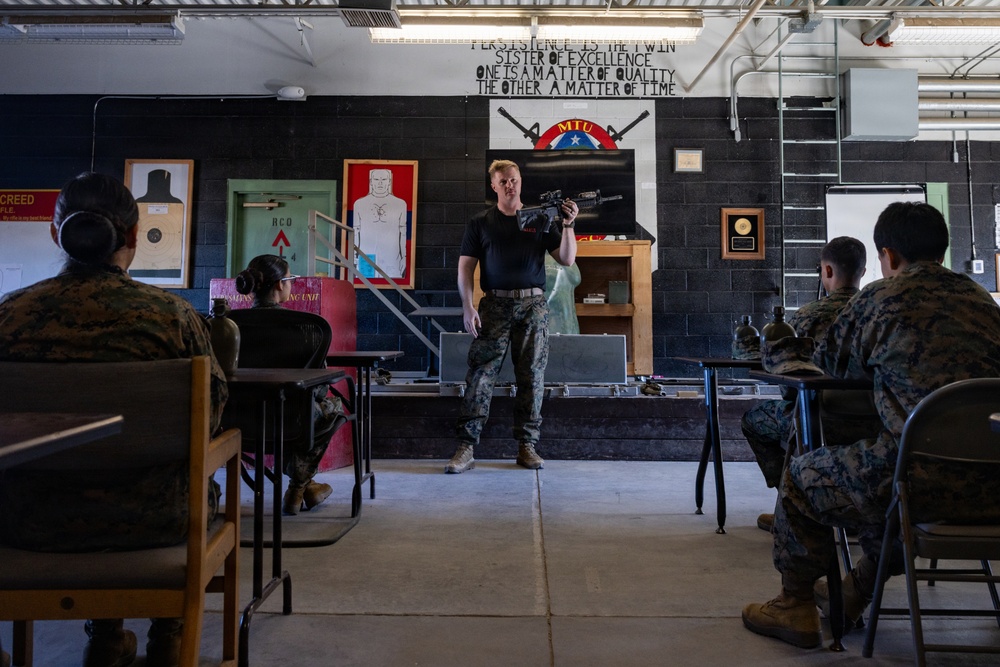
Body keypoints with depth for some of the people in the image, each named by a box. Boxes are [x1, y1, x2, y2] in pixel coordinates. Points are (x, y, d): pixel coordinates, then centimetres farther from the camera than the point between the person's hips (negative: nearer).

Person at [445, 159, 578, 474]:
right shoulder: (480, 223, 9)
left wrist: (568, 226, -8)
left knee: (532, 376, 3)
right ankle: (466, 448, -5)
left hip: (533, 305, 2)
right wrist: (468, 306, -8)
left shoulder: (539, 220, 11)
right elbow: (465, 267, 3)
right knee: (480, 374, -8)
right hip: (495, 304, -1)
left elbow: (566, 259, 6)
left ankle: (527, 446, 13)